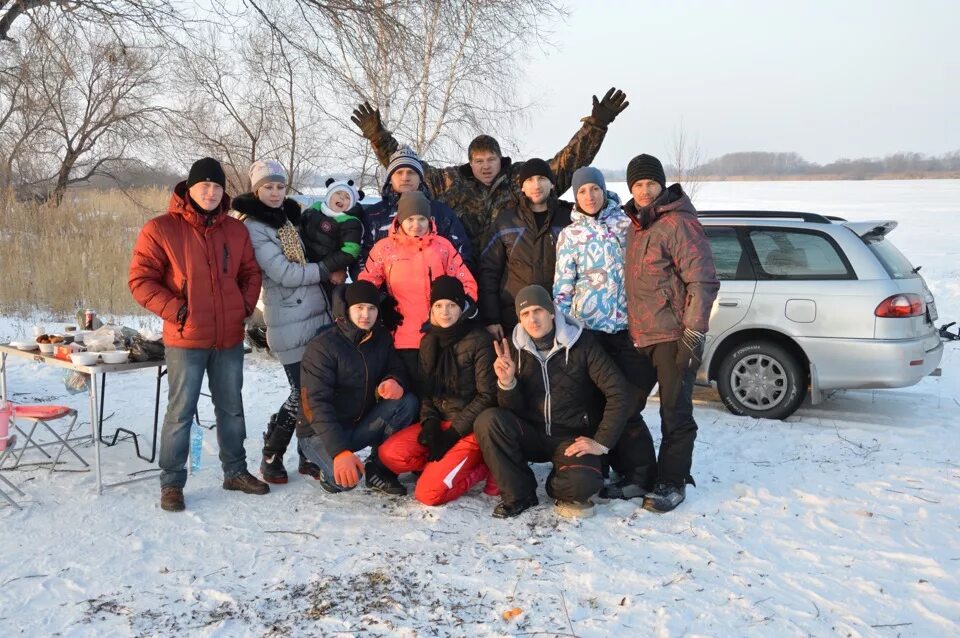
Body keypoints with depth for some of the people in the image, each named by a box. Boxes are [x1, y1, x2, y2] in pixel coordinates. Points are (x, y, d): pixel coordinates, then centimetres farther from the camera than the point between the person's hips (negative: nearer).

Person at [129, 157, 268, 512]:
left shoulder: (236, 230, 8)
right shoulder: (161, 229, -7)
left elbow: (250, 273, 18)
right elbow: (141, 280, -8)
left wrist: (245, 305, 3)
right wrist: (175, 310, -15)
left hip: (230, 338, 5)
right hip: (186, 338, -5)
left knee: (232, 408, 15)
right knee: (181, 411, 0)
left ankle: (235, 471, 29)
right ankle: (172, 483, 12)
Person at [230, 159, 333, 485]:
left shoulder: (291, 217, 16)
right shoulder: (252, 227, -6)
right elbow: (283, 273, -15)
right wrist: (327, 269, -9)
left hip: (319, 314, 7)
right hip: (290, 323, -7)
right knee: (302, 393, -5)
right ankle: (271, 458, 12)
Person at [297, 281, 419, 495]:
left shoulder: (381, 338, 0)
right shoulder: (322, 347, -20)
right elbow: (316, 404, -26)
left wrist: (394, 381, -22)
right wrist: (340, 451, -39)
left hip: (362, 425, 6)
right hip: (320, 432, -5)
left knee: (407, 402, -17)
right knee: (345, 478, -32)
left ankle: (379, 469, -6)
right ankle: (330, 469, 5)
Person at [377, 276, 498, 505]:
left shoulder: (479, 340, -10)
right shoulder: (429, 341, 8)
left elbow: (487, 396, -11)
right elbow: (425, 391, 9)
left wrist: (453, 433, -14)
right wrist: (429, 424, -10)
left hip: (471, 428, -6)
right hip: (439, 421, 6)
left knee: (429, 493, -20)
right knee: (390, 454, -19)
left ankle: (482, 466, 1)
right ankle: (443, 465, -3)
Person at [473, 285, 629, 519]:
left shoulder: (581, 343, -10)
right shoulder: (515, 349, -1)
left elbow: (617, 392, -12)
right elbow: (513, 411, -3)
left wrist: (601, 442, -15)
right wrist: (506, 383, -24)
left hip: (571, 438, -2)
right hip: (530, 435, 3)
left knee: (584, 482, -33)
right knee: (488, 420, -27)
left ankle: (558, 488, 7)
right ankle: (520, 494, -6)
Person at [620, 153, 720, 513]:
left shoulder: (678, 223, -11)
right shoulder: (635, 225, 15)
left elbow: (703, 281, -15)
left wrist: (694, 333, -19)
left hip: (672, 336, -8)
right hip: (639, 336, 8)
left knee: (675, 414, 1)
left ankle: (672, 483, 12)